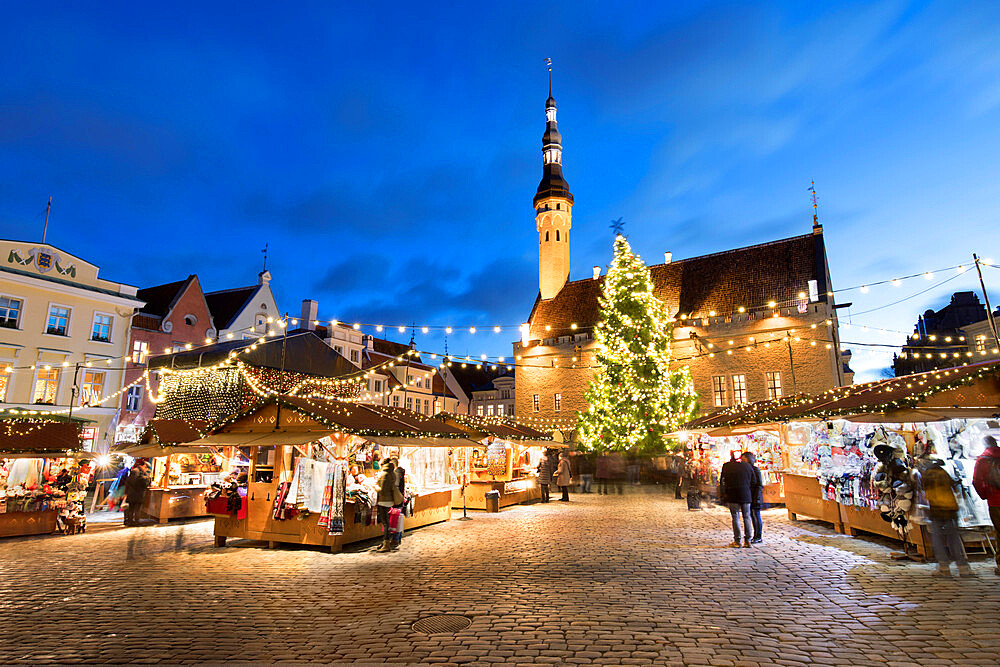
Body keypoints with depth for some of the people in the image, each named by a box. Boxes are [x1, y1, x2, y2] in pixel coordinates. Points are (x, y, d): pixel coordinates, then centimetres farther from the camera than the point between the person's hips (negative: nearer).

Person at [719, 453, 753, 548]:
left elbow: (722, 481, 3)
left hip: (732, 496, -2)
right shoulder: (746, 466, 6)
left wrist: (721, 494, 11)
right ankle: (747, 541, 9)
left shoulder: (726, 466, 1)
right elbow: (753, 481, 9)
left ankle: (737, 541, 2)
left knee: (735, 517, 2)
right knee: (746, 517, 9)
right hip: (745, 495, 2)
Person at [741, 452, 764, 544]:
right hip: (749, 498, 8)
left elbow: (760, 485, -13)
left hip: (755, 497, -8)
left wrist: (757, 498, -18)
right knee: (752, 516, 11)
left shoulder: (755, 469, -11)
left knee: (756, 516, -2)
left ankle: (759, 537, 6)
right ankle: (755, 536, 17)